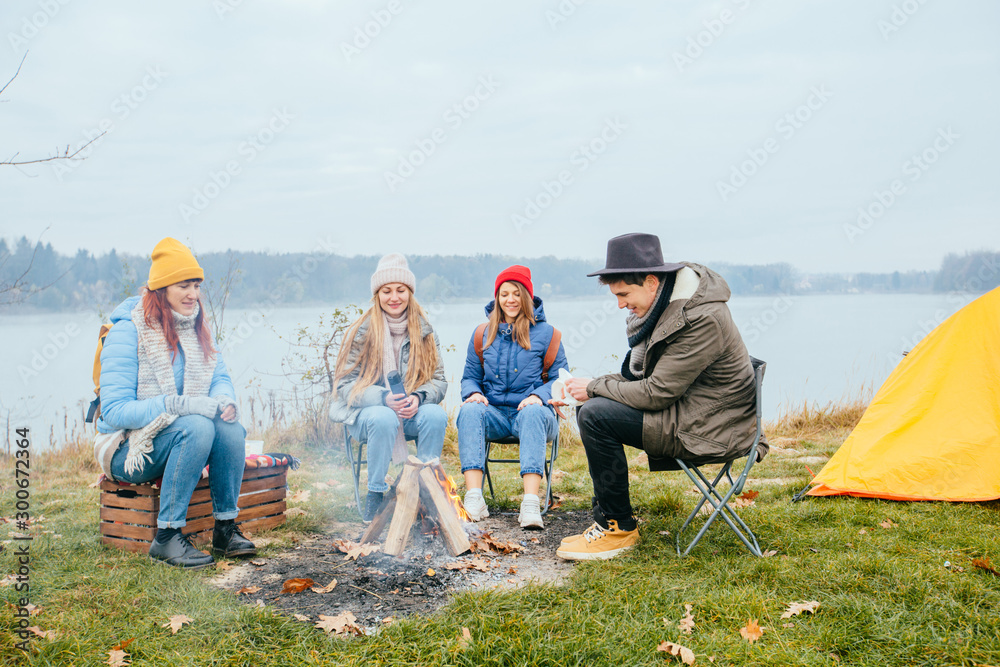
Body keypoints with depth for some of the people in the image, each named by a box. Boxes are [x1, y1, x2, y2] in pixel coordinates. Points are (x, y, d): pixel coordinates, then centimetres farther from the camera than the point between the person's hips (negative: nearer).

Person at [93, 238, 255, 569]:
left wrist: (224, 400, -16)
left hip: (176, 438, 6)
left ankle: (225, 528, -12)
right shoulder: (128, 332, -15)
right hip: (129, 450, -5)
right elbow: (115, 411, -21)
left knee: (230, 426, -24)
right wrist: (180, 405, -31)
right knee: (197, 427, -33)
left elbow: (221, 377, 9)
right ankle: (166, 537, -26)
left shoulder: (195, 328, 6)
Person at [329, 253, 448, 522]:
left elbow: (439, 380, 5)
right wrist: (383, 398, -23)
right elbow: (345, 385, -6)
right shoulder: (361, 332, -2)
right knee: (384, 418, -37)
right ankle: (375, 496, -20)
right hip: (365, 414, -2)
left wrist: (418, 397, -18)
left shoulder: (424, 333, 7)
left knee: (436, 415, -30)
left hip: (413, 413, 2)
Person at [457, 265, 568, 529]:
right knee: (469, 410, -31)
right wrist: (474, 393, -6)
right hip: (494, 414, 2)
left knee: (534, 413, -38)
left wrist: (539, 396, -16)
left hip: (530, 411, -2)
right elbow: (470, 377, 19)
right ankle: (474, 500, -42)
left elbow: (560, 379, 5)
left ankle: (531, 503, -50)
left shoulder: (545, 333, 8)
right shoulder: (483, 334, 16)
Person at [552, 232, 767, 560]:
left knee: (595, 415, -20)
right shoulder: (663, 304, 5)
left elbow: (657, 394, -25)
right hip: (685, 409, 10)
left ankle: (618, 528, -7)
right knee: (591, 408, 6)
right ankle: (605, 517, 11)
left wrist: (595, 388, -13)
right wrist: (598, 386, -2)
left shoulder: (702, 319, -25)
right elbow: (640, 374, 15)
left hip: (709, 429, -10)